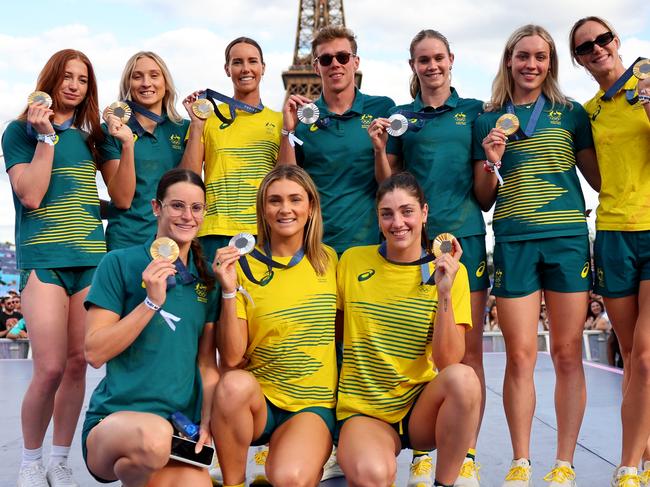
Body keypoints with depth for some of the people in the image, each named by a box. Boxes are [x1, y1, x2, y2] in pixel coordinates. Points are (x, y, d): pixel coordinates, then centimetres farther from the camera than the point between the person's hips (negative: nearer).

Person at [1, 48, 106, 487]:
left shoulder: (88, 135, 16)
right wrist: (46, 137, -10)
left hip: (91, 257, 4)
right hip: (43, 257, -4)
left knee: (78, 364, 2)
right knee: (50, 368, -10)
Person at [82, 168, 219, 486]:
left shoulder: (207, 278, 12)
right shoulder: (120, 263, -2)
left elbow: (207, 362, 13)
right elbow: (94, 352, -7)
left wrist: (206, 425, -1)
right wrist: (152, 302, -15)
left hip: (182, 425, 3)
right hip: (114, 418, -3)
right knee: (154, 435, -38)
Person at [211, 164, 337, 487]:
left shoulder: (329, 260, 3)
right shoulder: (243, 266, -5)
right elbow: (231, 358, -10)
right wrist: (229, 292, -20)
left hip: (313, 405, 0)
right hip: (257, 400, 0)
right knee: (235, 384, -34)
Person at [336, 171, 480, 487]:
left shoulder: (449, 272, -2)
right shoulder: (352, 261, 0)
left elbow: (448, 363, -10)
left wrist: (444, 293, -20)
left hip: (422, 407, 2)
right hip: (364, 412, -1)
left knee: (462, 378, -33)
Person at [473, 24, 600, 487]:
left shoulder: (571, 114, 10)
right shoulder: (488, 121, 10)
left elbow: (600, 178, 9)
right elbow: (484, 198, 12)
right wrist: (491, 161, -7)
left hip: (567, 239, 0)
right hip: (513, 243, 0)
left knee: (568, 354, 2)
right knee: (520, 356, 0)